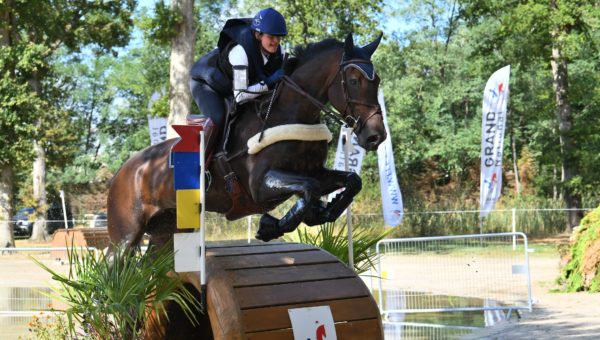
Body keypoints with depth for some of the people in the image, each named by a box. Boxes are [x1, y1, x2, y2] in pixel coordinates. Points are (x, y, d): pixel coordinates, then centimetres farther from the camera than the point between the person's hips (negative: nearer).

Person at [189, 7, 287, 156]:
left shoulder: (277, 52, -19)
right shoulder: (240, 51, -41)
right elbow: (240, 96, -41)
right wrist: (268, 83, -47)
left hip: (229, 85, 8)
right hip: (205, 82, -8)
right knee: (217, 120, -29)